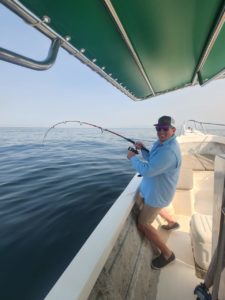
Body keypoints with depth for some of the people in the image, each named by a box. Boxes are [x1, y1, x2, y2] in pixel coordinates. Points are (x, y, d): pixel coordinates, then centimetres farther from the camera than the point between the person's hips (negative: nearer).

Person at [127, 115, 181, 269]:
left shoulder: (168, 151, -33)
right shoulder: (161, 142, -1)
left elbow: (147, 170, -36)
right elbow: (152, 160, 9)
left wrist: (133, 157, -20)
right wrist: (143, 149, -7)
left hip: (157, 193, -10)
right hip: (154, 188, 10)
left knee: (143, 224, 3)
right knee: (149, 204, 37)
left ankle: (167, 254, 23)